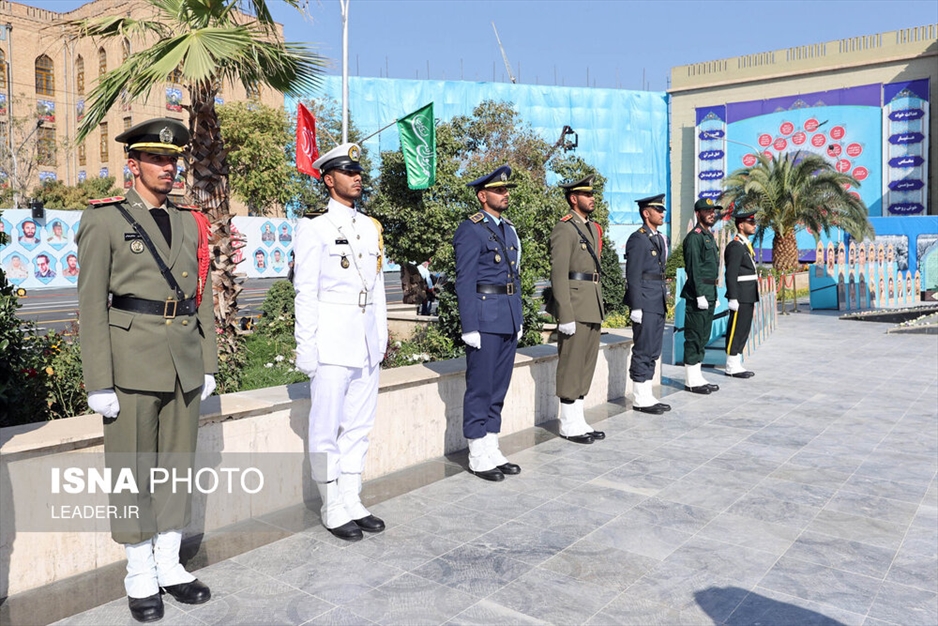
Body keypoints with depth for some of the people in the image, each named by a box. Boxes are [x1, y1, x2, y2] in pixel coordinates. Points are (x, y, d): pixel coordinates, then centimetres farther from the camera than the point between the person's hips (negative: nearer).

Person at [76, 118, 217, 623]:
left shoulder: (191, 223, 12)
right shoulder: (104, 220, -2)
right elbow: (92, 306, -6)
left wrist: (208, 365, 10)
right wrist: (99, 384, -10)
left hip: (185, 366, 5)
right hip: (133, 366, -4)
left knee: (177, 468, 12)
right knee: (133, 472, 6)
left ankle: (169, 565, 28)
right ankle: (140, 576, 22)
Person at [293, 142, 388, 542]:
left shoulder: (371, 227, 14)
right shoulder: (314, 227, -4)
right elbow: (305, 291, -7)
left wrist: (382, 336, 14)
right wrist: (306, 347, -11)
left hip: (367, 343, 6)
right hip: (332, 342, -6)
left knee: (358, 426, 12)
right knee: (326, 430, 3)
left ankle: (352, 502, 24)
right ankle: (334, 510, 15)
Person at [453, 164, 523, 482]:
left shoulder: (509, 229, 16)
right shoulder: (470, 230, -8)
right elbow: (465, 282, -13)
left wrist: (518, 321, 17)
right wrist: (469, 327, -17)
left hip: (509, 320, 8)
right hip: (484, 319, -8)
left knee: (498, 388, 13)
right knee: (480, 388, 0)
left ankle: (492, 451, 23)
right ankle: (478, 456, 11)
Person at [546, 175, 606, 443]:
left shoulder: (593, 228, 18)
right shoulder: (564, 228, -10)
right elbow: (558, 274, -16)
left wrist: (599, 307, 18)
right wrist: (565, 315, -20)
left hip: (593, 307, 9)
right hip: (575, 305, -9)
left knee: (587, 364, 12)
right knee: (571, 365, -2)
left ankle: (578, 421, 22)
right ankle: (569, 425, 8)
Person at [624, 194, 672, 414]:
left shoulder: (660, 238, 18)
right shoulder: (638, 239, -10)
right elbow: (633, 276, -15)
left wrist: (664, 300, 19)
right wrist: (636, 307, -18)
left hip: (658, 303, 9)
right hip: (645, 302, -9)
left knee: (653, 351, 12)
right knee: (643, 350, -4)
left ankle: (647, 395, 20)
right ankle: (640, 398, 4)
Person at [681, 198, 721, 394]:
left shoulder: (709, 236, 19)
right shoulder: (694, 237, -11)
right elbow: (694, 269, -17)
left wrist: (714, 295, 21)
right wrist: (700, 295, -21)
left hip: (709, 293, 10)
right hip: (698, 293, -10)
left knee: (703, 337, 13)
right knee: (694, 337, -5)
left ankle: (697, 377, 20)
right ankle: (691, 380, 0)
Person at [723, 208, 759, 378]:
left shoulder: (746, 245, 17)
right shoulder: (735, 246, -13)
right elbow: (731, 274, -19)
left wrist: (753, 298, 20)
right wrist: (733, 298, -23)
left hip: (748, 297, 10)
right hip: (741, 297, -10)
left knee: (744, 331, 12)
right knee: (736, 331, -4)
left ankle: (736, 364, 19)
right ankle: (731, 367, 2)